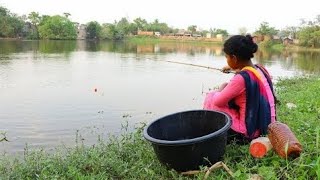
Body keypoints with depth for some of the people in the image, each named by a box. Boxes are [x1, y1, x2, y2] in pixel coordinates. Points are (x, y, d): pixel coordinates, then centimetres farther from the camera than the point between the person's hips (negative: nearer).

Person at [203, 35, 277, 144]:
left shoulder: (240, 79, -24)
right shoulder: (261, 69, 0)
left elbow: (217, 101, -14)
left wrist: (222, 88, 4)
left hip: (250, 131, -8)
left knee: (210, 98, 3)